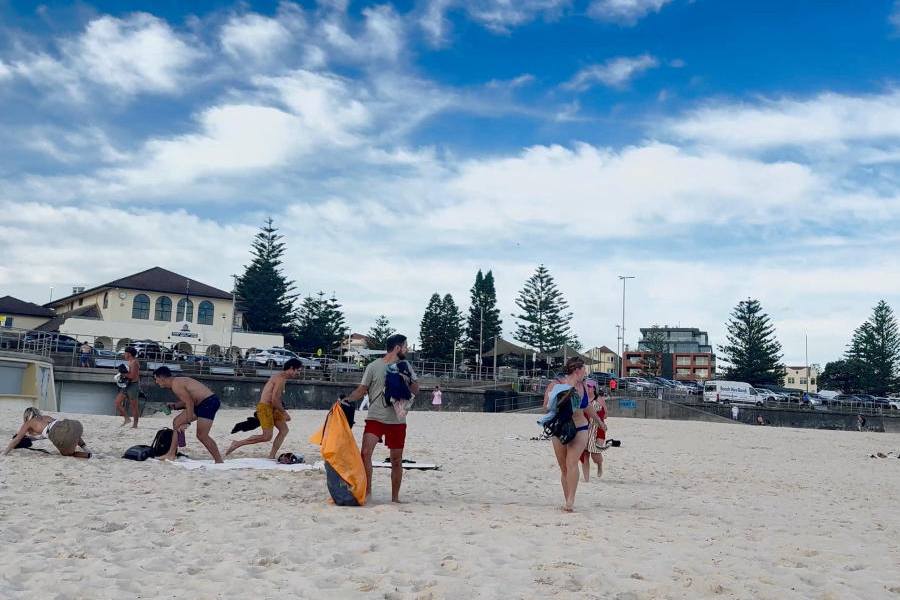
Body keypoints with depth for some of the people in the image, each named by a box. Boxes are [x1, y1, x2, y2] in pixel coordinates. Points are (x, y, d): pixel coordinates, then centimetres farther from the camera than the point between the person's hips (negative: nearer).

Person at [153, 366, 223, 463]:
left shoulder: (176, 385, -15)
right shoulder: (177, 382, 15)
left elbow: (189, 403, -20)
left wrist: (187, 422, -19)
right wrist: (173, 405, 10)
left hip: (209, 402, -11)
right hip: (201, 403, 11)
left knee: (202, 435, -11)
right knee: (177, 422, 13)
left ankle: (219, 461, -4)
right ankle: (171, 454, 18)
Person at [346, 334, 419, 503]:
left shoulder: (405, 366, 9)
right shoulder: (374, 367, -2)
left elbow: (416, 391, 11)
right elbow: (361, 390, 1)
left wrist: (409, 379, -9)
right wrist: (345, 400, -14)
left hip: (397, 421, 3)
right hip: (375, 418, -3)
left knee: (396, 460, 7)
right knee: (365, 452, -18)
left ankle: (395, 497, 19)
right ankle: (367, 490, -3)